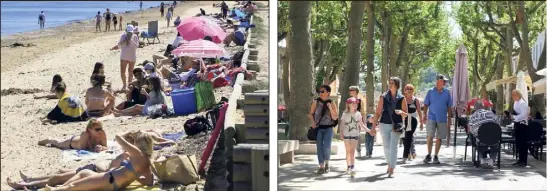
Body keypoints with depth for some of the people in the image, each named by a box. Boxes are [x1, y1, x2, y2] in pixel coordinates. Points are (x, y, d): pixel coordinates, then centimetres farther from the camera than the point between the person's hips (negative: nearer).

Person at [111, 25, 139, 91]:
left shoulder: (135, 37, -4)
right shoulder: (123, 36, -1)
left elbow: (136, 46, -14)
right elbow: (119, 45, 3)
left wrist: (131, 40, -24)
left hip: (132, 57, -1)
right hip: (124, 57, 1)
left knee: (130, 72, 7)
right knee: (122, 72, 0)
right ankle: (124, 85, 20)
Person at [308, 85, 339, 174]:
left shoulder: (332, 104, -2)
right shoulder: (316, 102, 0)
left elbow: (335, 118, -5)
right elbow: (311, 114, 6)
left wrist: (330, 108, -17)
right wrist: (313, 122, -11)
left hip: (328, 128, -1)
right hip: (318, 128, 1)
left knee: (326, 147, -12)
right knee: (319, 147, -1)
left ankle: (326, 163, 14)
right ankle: (321, 167, 9)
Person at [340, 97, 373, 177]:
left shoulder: (358, 114, 4)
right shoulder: (345, 114, 0)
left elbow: (361, 125, 8)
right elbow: (342, 124, 0)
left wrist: (369, 130, 0)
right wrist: (341, 133, -12)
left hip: (355, 134, 0)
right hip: (346, 134, 0)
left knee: (352, 152, -9)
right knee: (348, 151, 9)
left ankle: (352, 168, -16)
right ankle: (349, 167, 21)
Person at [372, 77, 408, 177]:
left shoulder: (401, 99, 1)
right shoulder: (383, 97, 2)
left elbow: (406, 114, 6)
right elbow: (378, 113, 2)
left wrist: (401, 112, -18)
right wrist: (374, 126, -3)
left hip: (396, 125, -2)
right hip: (384, 124, 2)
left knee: (393, 147, -11)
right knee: (386, 147, 10)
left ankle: (391, 170, -13)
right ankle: (389, 164, 34)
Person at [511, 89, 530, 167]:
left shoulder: (523, 103, -14)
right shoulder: (515, 103, 14)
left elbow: (523, 115, -21)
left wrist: (515, 117, -19)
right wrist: (513, 117, 4)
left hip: (522, 124, -9)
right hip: (517, 124, 9)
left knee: (523, 143, -5)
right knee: (518, 143, 12)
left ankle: (524, 161, -1)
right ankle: (520, 160, 18)